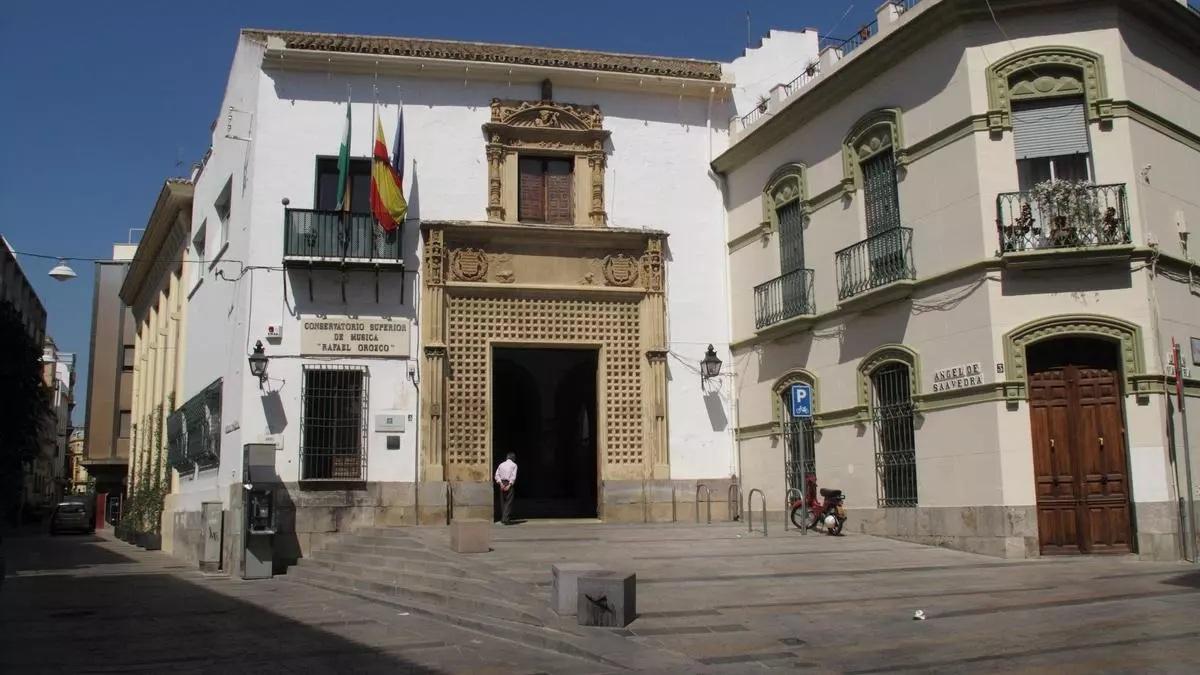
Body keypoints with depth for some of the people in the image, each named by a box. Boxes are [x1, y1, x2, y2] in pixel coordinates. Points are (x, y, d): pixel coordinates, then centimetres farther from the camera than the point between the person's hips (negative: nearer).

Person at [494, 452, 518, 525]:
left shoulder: (501, 464, 14)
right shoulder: (514, 465, 2)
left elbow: (497, 475, 3)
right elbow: (513, 476, -10)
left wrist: (500, 483, -6)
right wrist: (509, 485, -14)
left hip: (502, 484, 5)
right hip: (509, 483, -4)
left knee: (503, 502, 11)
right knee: (509, 502, -4)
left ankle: (503, 519, 12)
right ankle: (506, 519, -13)